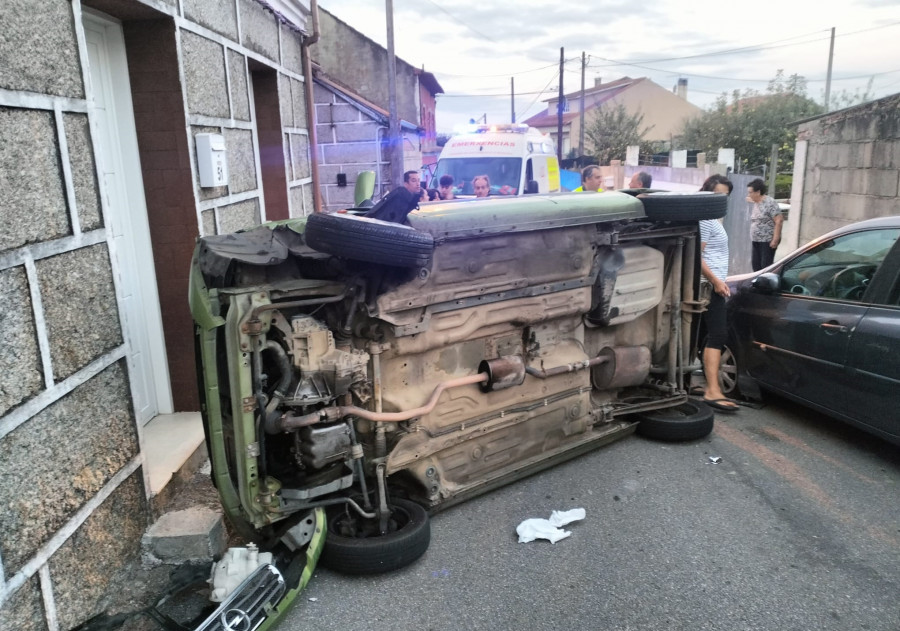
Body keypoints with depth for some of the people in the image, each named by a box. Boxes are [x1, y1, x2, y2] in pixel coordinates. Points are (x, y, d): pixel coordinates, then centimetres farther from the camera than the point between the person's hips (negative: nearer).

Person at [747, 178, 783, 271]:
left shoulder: (770, 203, -13)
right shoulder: (756, 203, 11)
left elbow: (779, 221, -17)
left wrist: (775, 240, -20)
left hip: (768, 241, -8)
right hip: (756, 241, 8)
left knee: (766, 266, -8)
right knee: (755, 264, 10)